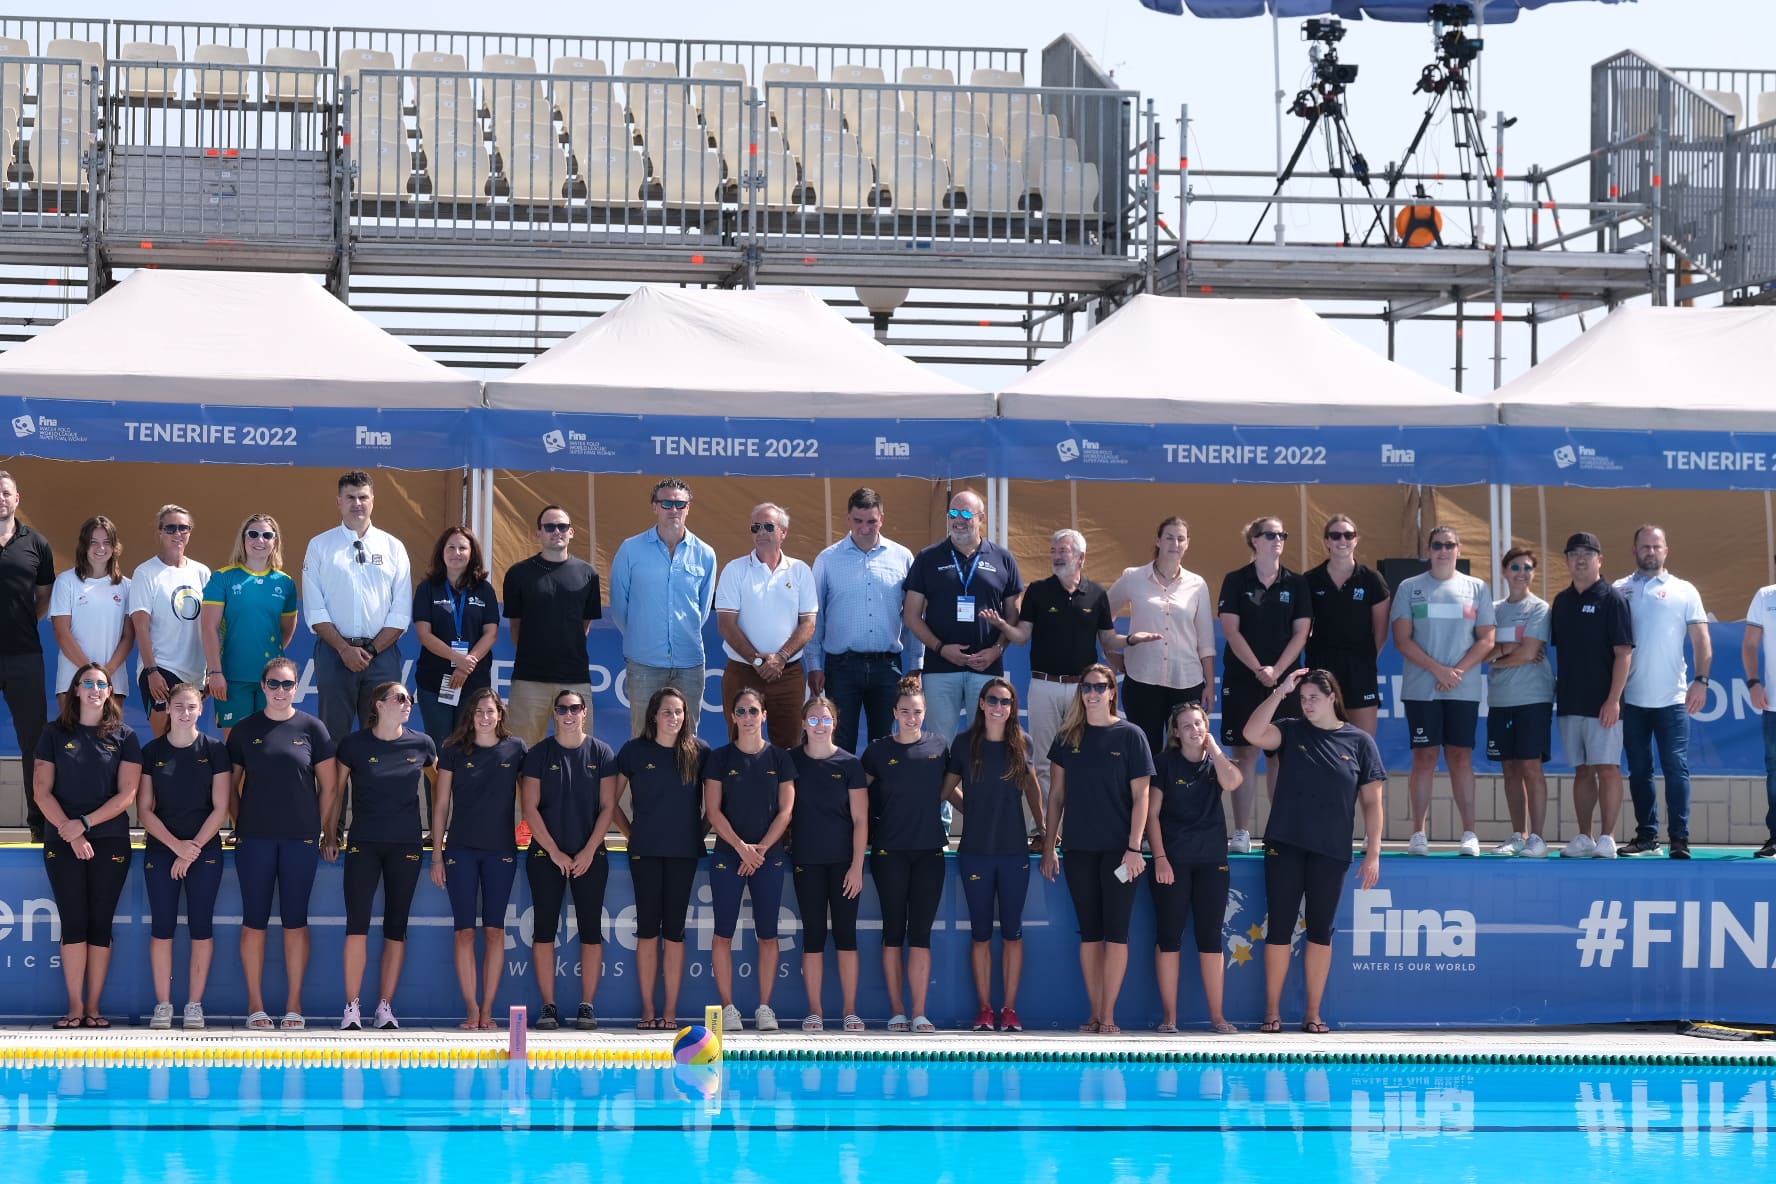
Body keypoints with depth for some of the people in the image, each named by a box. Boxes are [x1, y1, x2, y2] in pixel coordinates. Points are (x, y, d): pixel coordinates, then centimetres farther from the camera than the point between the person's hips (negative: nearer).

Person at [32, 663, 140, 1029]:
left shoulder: (124, 737, 6)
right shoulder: (55, 734, 6)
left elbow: (127, 793, -2)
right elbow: (42, 790, -1)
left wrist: (85, 823, -13)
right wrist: (70, 832, -13)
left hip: (110, 842, 0)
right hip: (63, 843, 0)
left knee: (100, 925, 0)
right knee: (74, 924, -3)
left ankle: (93, 1007, 4)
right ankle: (75, 1007, -1)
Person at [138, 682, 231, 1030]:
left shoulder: (215, 751, 1)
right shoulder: (151, 752, 3)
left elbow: (220, 808, -2)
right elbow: (144, 809, 1)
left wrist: (194, 848, -10)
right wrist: (176, 845, -11)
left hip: (205, 849, -1)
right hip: (161, 849, 1)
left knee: (201, 926, -1)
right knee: (162, 926, -2)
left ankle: (195, 1005, 4)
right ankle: (162, 1005, 3)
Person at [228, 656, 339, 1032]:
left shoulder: (311, 728, 3)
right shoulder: (244, 730, 5)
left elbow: (329, 785, 7)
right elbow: (229, 785, 10)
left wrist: (319, 828, 5)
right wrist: (240, 824, 4)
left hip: (300, 838, 0)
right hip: (255, 838, 0)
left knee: (295, 920, 3)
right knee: (254, 920, 1)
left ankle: (294, 1005, 7)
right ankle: (256, 1005, 6)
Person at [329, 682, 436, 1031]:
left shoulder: (421, 744, 3)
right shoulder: (354, 744, -2)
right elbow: (337, 789, 6)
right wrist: (330, 836, 6)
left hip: (406, 845, 2)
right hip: (363, 843, -2)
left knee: (396, 927, 4)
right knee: (357, 924, -9)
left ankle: (385, 1008, 10)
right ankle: (352, 1008, -6)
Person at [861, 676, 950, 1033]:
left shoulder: (939, 746, 7)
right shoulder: (878, 752, 2)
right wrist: (868, 829, 6)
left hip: (929, 849, 1)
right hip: (890, 850, -1)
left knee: (921, 932, -2)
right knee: (894, 930, 2)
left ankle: (920, 1013, -4)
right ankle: (898, 1012, 5)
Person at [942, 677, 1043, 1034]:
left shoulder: (1021, 744, 3)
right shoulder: (965, 743, 1)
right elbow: (949, 788, 13)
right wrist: (976, 813, 7)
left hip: (1014, 850, 0)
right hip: (975, 850, 0)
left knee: (1012, 931, 2)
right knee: (981, 932, 4)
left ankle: (1010, 1010, 7)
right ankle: (984, 1010, 9)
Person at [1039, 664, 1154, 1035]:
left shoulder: (1130, 735, -1)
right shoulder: (1068, 738, 8)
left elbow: (1140, 795, -4)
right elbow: (1057, 795, 11)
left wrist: (1134, 847, -11)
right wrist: (1048, 846, 7)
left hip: (1118, 849, -3)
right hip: (1079, 848, 3)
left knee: (1116, 930, -3)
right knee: (1089, 931, 5)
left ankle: (1108, 1015, -2)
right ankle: (1095, 1014, 8)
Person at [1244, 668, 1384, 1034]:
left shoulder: (1359, 742, 3)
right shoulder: (1291, 732, 5)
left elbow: (1372, 801, 3)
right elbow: (1253, 734, -14)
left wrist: (1373, 853, -2)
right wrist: (1279, 692, -12)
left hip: (1331, 852, 0)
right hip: (1285, 846, 0)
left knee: (1320, 931, 5)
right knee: (1279, 928, 1)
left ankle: (1314, 1014, 12)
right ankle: (1272, 1012, 7)